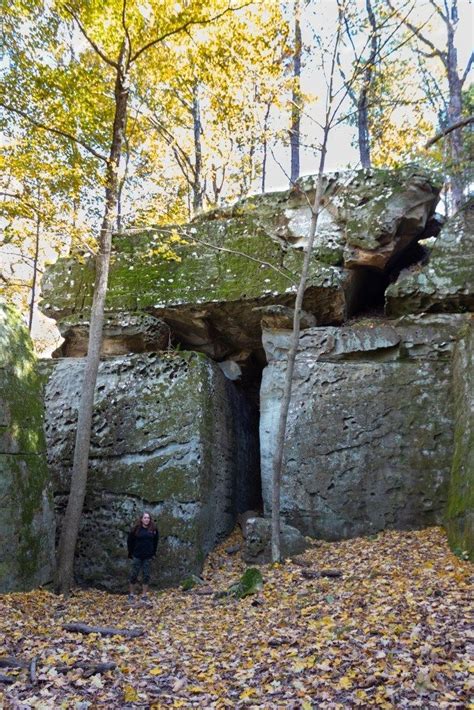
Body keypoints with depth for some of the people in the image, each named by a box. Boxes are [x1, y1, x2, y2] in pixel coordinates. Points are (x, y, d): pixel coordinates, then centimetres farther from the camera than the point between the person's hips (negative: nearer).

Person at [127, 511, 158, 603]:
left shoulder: (153, 529, 0)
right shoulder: (136, 529, -7)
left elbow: (155, 542, 12)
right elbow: (129, 541, 2)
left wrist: (153, 553, 9)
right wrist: (131, 553, 1)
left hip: (148, 557, 2)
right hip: (137, 556, -2)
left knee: (146, 575, 5)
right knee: (134, 575, 4)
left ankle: (144, 595, 13)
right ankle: (131, 594, 18)